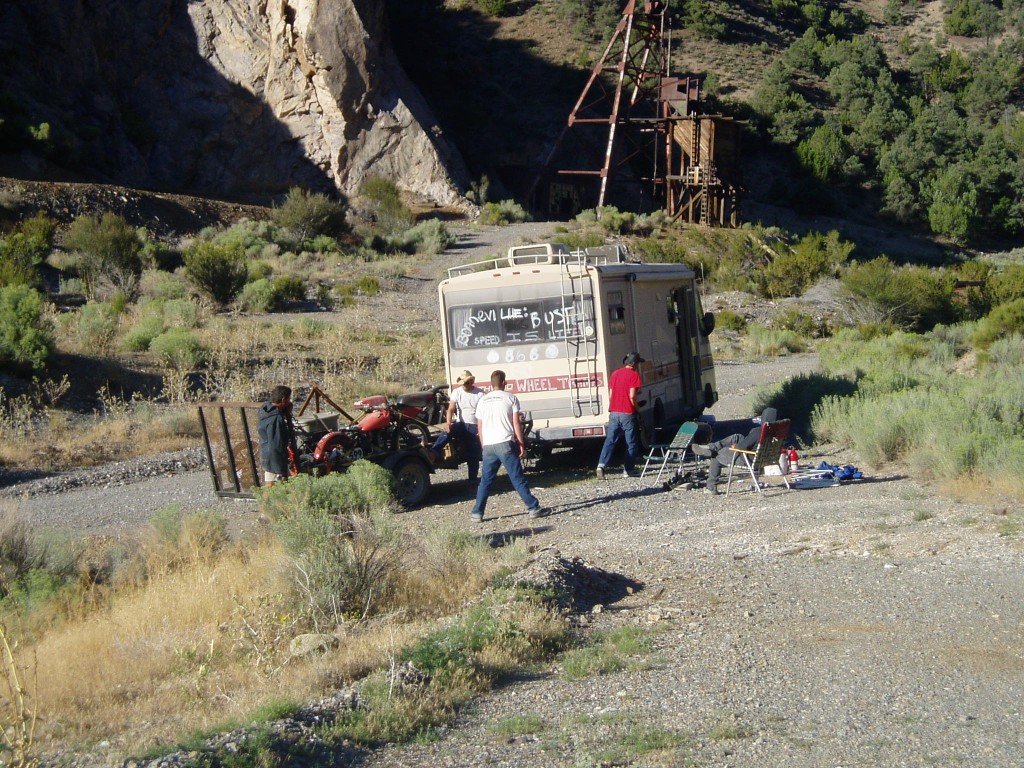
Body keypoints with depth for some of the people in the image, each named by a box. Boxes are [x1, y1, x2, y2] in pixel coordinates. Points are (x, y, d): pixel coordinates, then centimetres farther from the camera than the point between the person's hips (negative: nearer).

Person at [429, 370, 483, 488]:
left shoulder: (480, 393, -1)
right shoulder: (456, 392, 4)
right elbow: (451, 409, -7)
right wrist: (448, 423, -24)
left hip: (474, 426, -1)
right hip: (460, 424, 1)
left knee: (473, 456, 1)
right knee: (446, 433, -31)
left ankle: (473, 480, 12)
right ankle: (433, 454, -48)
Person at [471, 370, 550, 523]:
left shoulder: (482, 401, 12)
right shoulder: (510, 398, 0)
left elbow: (479, 427, 14)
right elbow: (516, 423, -3)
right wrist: (521, 444, 1)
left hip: (488, 446, 4)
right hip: (506, 444, -4)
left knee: (486, 480, 11)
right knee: (518, 479, -2)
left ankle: (477, 513, 9)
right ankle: (534, 508, 0)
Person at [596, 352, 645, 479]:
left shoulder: (614, 374, 13)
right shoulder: (634, 375, -6)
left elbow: (610, 395, 14)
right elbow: (632, 396, -13)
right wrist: (637, 408, 2)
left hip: (614, 413, 5)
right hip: (628, 414, -5)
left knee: (610, 441, 3)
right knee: (631, 443, 7)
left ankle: (602, 465, -14)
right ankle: (629, 469, 9)